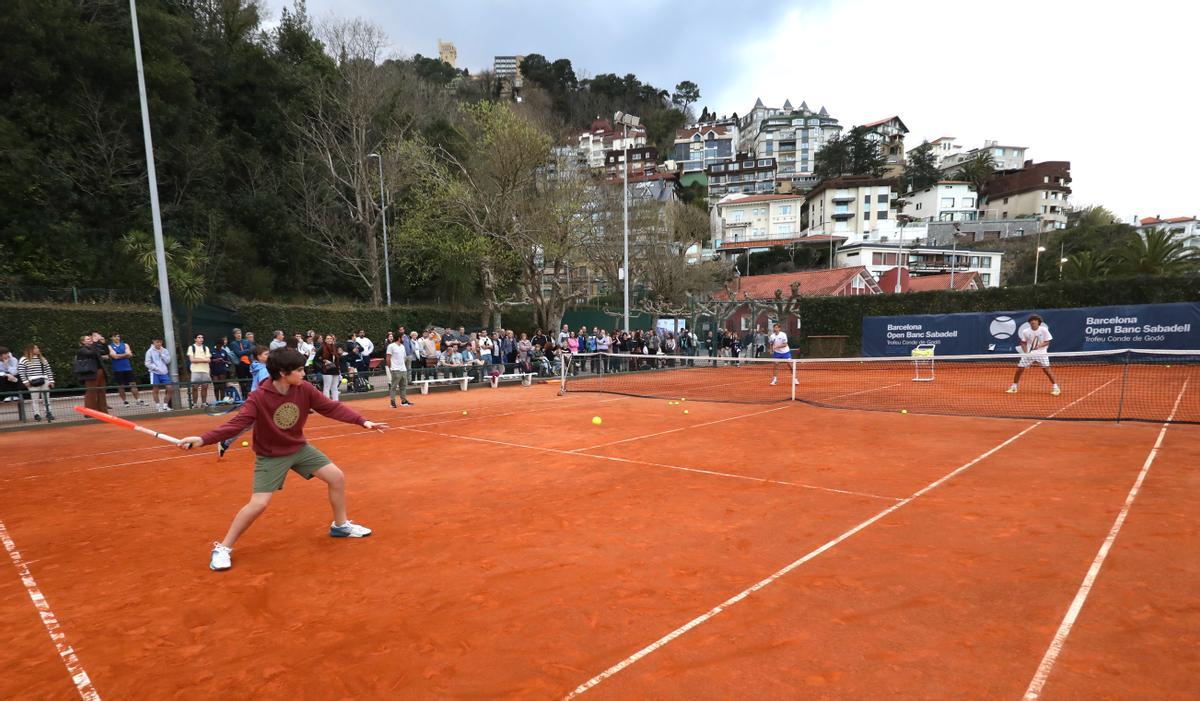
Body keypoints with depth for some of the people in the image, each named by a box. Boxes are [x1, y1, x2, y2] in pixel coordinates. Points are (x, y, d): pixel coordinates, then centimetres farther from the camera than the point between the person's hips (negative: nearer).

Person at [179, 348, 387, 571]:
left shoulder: (304, 389, -13)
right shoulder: (258, 398, -25)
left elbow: (332, 407, -9)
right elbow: (237, 423, -29)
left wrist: (362, 421, -16)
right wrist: (204, 439, -44)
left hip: (300, 448, 5)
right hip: (271, 456, -5)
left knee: (337, 477, 1)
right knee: (258, 504, -14)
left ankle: (340, 526, 22)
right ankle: (223, 548, 10)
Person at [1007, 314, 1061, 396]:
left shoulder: (1044, 330, -8)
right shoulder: (1025, 331, -4)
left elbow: (1047, 342, -5)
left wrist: (1039, 346, -24)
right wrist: (1026, 352, -9)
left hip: (1041, 353, -2)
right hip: (1028, 353, 2)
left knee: (1047, 369, -12)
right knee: (1019, 369, -2)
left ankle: (1055, 387, 1)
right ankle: (1013, 387, 12)